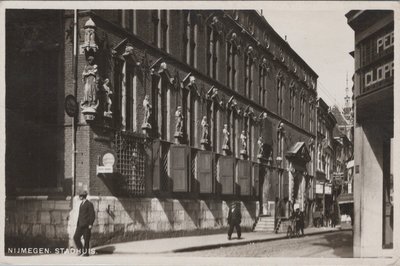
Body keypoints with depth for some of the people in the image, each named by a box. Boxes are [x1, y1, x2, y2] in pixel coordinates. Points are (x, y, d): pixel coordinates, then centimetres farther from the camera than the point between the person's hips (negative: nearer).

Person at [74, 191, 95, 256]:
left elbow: (92, 214, -10)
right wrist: (78, 224, 18)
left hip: (86, 225, -7)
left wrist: (91, 224, -16)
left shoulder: (89, 204, -7)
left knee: (86, 239, -3)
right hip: (80, 225, 7)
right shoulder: (81, 204, 17)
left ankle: (86, 252, 7)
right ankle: (81, 250, 10)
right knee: (76, 237, -1)